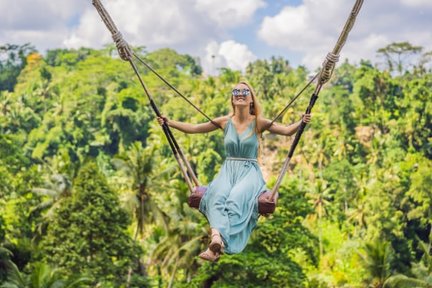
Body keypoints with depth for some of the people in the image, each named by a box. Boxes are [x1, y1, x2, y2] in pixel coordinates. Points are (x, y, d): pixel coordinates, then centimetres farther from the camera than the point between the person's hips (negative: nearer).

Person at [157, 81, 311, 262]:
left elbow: (287, 131, -3)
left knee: (237, 198, -37)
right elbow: (193, 128, 14)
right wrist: (169, 123, 7)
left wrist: (301, 122, -22)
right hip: (228, 170, 2)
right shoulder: (225, 122, 10)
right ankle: (217, 238, -59)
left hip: (250, 171, -2)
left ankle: (216, 246, -51)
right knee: (218, 195, -35)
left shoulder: (258, 123, 4)